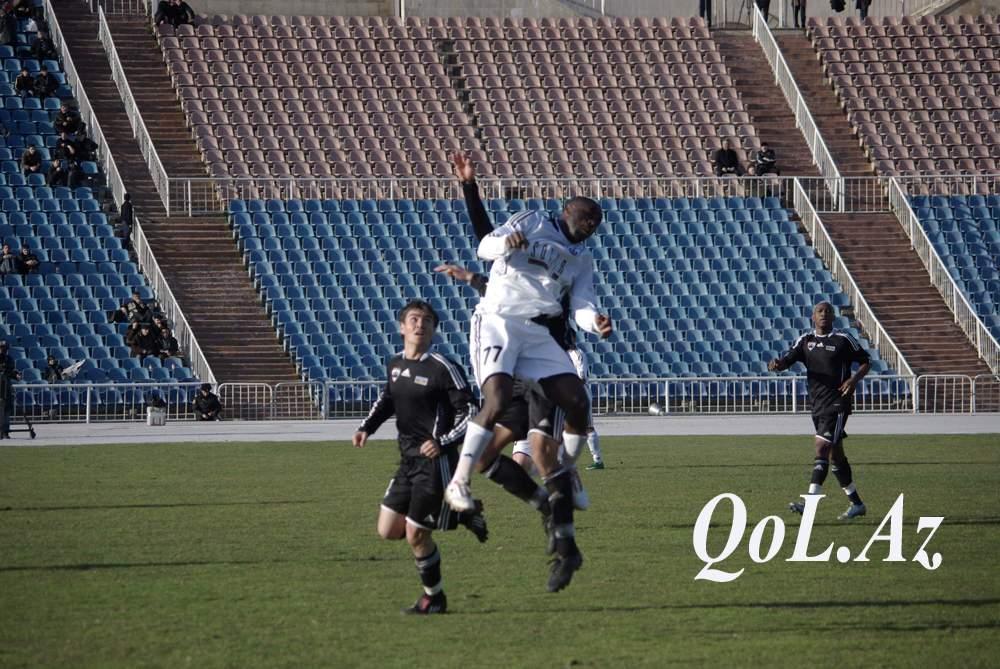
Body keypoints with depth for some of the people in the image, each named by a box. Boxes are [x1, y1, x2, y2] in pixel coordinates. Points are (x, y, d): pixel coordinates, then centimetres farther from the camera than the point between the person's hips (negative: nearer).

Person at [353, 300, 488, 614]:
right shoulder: (395, 365, 7)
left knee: (416, 535, -5)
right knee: (388, 530, 8)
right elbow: (387, 399, 27)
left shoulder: (442, 368, -14)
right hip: (408, 460, 8)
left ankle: (434, 599, 17)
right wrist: (366, 427, 14)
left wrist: (442, 442, -24)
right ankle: (460, 515, 23)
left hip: (435, 460, -8)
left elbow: (470, 412, -14)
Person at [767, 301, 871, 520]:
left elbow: (865, 362, 5)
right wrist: (777, 364, -22)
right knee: (835, 455, 13)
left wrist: (854, 379, -14)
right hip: (818, 405, 7)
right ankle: (857, 504, 24)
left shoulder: (843, 340, -3)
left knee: (822, 447, -18)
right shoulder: (805, 340, 10)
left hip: (837, 403, -7)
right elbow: (787, 360, 2)